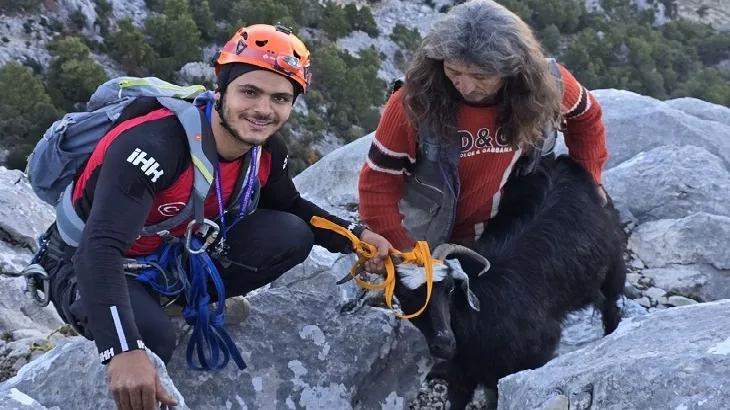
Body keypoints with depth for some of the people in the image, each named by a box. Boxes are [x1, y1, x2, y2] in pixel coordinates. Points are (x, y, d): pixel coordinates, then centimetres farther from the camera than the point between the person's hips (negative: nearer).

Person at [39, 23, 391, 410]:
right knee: (151, 337, -37)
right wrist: (124, 352, -56)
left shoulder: (267, 151, -11)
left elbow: (290, 207, 13)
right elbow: (101, 249, -45)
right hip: (90, 262, -6)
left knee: (291, 236, -11)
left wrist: (355, 235, 0)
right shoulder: (154, 144, -35)